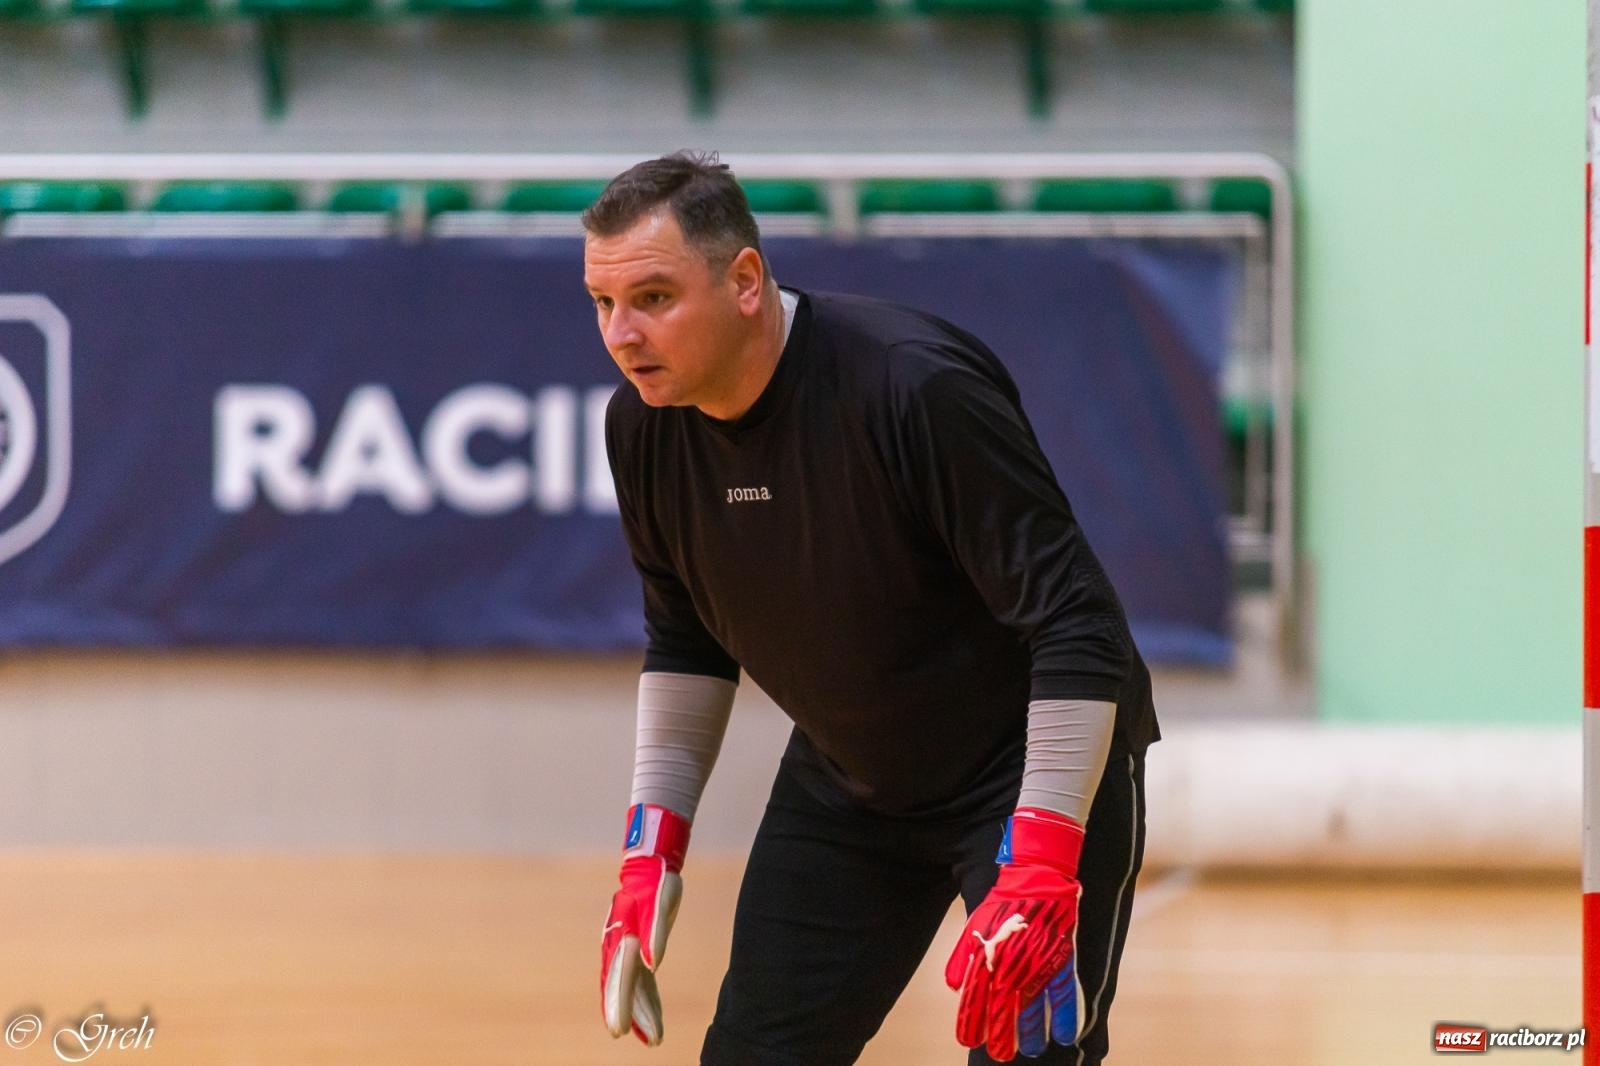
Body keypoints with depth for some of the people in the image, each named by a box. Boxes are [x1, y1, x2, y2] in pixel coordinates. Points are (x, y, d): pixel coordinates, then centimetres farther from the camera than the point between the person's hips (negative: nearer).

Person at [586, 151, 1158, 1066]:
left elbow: (1076, 626, -29)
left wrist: (1039, 869, -34)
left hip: (1038, 767, -6)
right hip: (844, 782, 6)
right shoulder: (644, 426, -9)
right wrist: (654, 846, 3)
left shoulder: (913, 385, -30)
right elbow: (687, 640, 10)